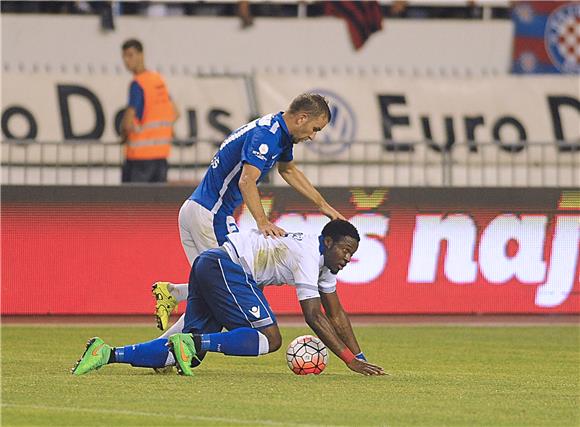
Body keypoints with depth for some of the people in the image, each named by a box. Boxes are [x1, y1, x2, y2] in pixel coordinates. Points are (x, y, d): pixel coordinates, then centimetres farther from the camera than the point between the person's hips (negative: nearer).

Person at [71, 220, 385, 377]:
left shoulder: (324, 258, 18)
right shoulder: (307, 256, -13)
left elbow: (336, 314, 23)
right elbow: (314, 317, -17)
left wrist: (360, 356, 17)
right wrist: (349, 359, -17)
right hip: (225, 267, -10)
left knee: (189, 353, 0)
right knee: (270, 339, -16)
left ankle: (108, 354, -10)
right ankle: (194, 342, -24)